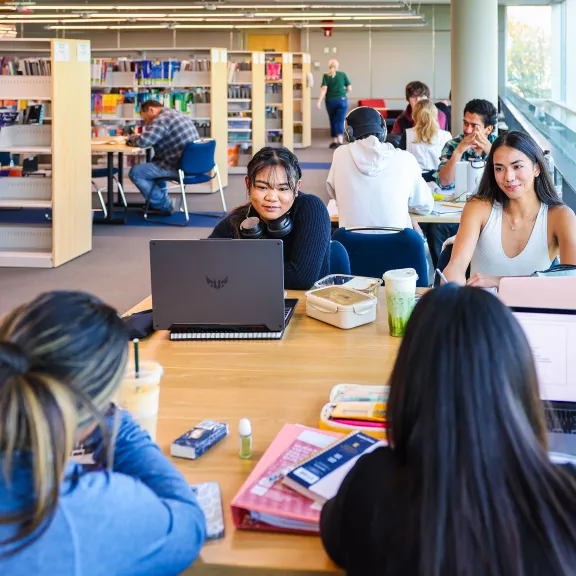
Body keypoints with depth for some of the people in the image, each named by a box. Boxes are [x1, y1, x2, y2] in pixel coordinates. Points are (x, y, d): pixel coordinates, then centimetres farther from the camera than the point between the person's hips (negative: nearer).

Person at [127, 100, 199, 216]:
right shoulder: (178, 114, 17)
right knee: (154, 164, 32)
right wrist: (137, 137, 15)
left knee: (135, 172, -2)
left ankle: (164, 206, 8)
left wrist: (130, 139, -1)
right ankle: (162, 200, 33)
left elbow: (142, 142, -24)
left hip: (180, 167, -10)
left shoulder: (161, 120, -15)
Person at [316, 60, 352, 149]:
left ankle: (334, 141, 25)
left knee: (333, 122, 16)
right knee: (340, 122, -6)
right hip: (342, 100, -1)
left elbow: (324, 89, -12)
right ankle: (340, 141, -24)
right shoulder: (342, 74, 2)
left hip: (330, 101, 1)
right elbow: (349, 88, 4)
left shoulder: (326, 76, 0)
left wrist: (319, 101, -17)